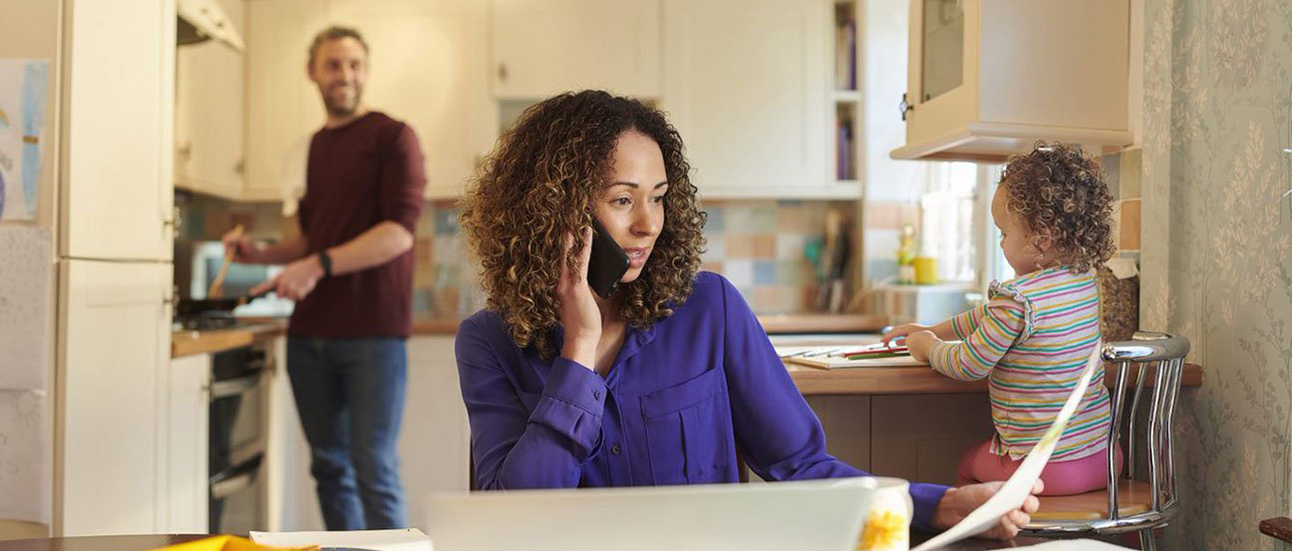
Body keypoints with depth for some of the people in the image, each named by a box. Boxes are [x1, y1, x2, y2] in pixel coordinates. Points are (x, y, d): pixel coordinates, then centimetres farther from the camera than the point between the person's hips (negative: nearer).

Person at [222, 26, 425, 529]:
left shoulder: (392, 137, -3)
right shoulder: (311, 147, 16)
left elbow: (399, 232, -15)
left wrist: (319, 265, -23)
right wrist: (262, 254, 8)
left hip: (372, 332, -6)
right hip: (310, 332, 6)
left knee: (373, 469, -6)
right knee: (329, 466, 11)